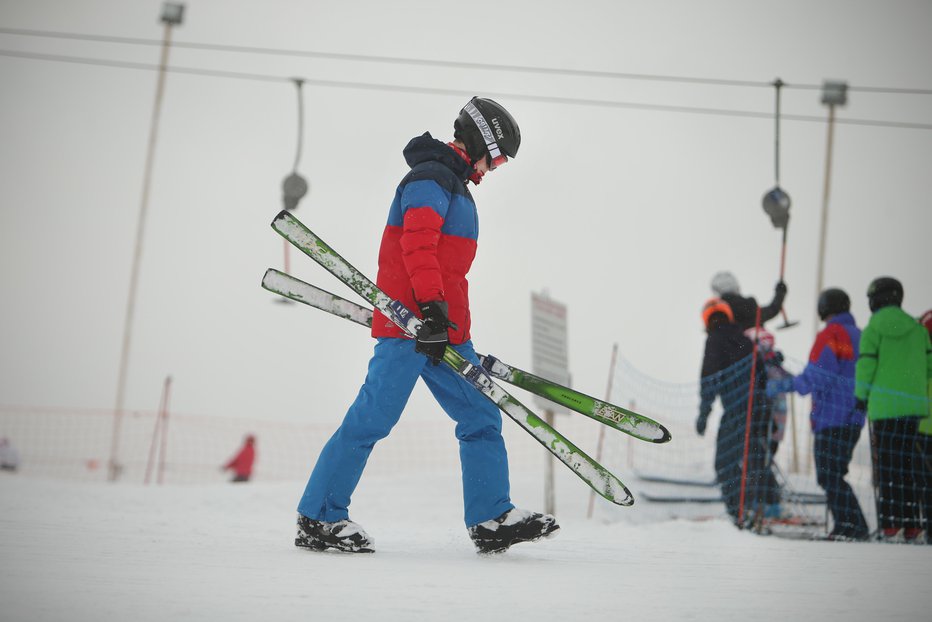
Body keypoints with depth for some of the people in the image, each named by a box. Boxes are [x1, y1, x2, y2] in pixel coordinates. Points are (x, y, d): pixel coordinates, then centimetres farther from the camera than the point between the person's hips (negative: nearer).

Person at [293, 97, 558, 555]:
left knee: (480, 416, 6)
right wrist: (432, 307, -28)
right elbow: (417, 245, -21)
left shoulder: (453, 185, 24)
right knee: (372, 419, -8)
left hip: (442, 327, 10)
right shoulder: (431, 178, -8)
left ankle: (492, 519, 10)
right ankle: (319, 518, 0)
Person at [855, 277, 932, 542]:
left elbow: (866, 364, -6)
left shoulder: (874, 327, -3)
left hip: (884, 404, -4)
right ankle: (910, 524, 8)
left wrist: (862, 396, 5)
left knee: (888, 463, -1)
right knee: (907, 462, 9)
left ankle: (890, 525, -7)